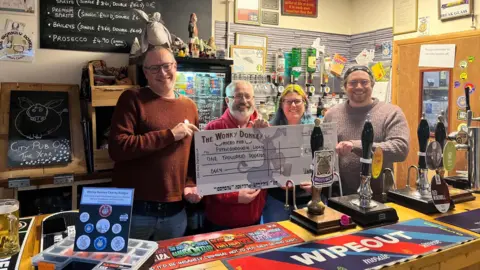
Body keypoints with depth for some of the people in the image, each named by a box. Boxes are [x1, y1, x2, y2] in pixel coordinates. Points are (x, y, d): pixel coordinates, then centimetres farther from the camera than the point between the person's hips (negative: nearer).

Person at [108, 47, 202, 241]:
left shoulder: (189, 106, 9)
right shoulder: (132, 99, -6)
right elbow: (117, 148, -18)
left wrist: (190, 184, 2)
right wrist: (170, 135, -17)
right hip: (134, 208, -4)